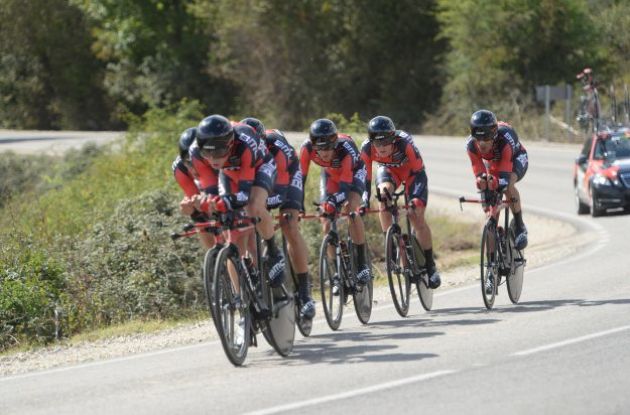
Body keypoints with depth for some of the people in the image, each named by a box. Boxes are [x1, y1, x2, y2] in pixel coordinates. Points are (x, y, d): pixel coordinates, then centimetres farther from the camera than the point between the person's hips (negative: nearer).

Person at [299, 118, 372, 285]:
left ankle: (363, 263, -18)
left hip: (353, 172, -4)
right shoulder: (307, 148, -34)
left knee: (350, 210, -27)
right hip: (330, 174, 4)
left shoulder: (346, 147, -41)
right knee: (327, 221, -9)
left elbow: (345, 186, -43)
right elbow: (300, 177, -29)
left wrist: (332, 202, -59)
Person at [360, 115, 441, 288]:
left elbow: (419, 172, -34)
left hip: (411, 171, -2)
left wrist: (417, 198, -46)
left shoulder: (405, 143, -39)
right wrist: (364, 200, -33)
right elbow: (365, 176, -22)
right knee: (384, 192, -31)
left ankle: (430, 266, 2)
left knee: (417, 217, -13)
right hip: (388, 170, 2)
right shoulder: (367, 148, -31)